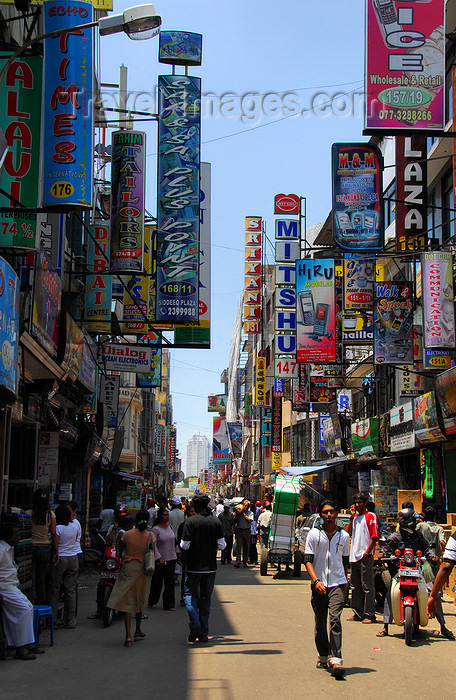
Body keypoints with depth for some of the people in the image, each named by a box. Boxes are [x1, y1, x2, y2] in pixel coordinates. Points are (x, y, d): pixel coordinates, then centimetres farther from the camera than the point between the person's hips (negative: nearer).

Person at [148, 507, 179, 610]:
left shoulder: (170, 527, 9)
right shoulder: (156, 529, -9)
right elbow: (153, 545, -13)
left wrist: (177, 552, 24)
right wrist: (159, 558, -20)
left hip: (171, 559, 4)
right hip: (160, 560, -4)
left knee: (170, 582, 1)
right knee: (157, 582, 5)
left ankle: (169, 604, 6)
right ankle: (152, 601, 25)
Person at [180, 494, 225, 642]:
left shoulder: (191, 522, -10)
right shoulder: (216, 522, 0)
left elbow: (184, 546, -12)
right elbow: (222, 545, 1)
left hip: (194, 567, -3)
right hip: (210, 566, 3)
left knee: (190, 594, 9)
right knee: (206, 598, 10)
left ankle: (195, 623, -13)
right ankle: (203, 633, 11)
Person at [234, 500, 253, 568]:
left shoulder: (250, 513, 9)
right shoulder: (238, 512, 8)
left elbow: (249, 520, -9)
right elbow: (235, 521, 7)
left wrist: (244, 514, -6)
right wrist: (236, 515, -6)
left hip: (247, 531, 1)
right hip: (239, 530, -1)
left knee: (246, 547, 6)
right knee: (238, 546, -10)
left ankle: (245, 561, 16)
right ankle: (238, 562, -15)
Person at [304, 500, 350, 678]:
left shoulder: (344, 536, 8)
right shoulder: (314, 534, 2)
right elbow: (308, 560, -3)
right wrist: (316, 581, -17)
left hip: (337, 584, 0)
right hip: (319, 585, 1)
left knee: (335, 619, -15)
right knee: (320, 624, 8)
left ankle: (335, 659, -21)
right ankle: (323, 656, 24)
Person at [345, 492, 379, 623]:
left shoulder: (371, 516, -2)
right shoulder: (355, 517, 18)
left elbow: (374, 537, -8)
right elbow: (348, 532, 10)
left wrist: (367, 553, -16)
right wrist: (352, 517, 3)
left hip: (365, 557, -7)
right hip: (354, 557, 7)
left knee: (367, 587, -7)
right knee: (355, 587, 11)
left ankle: (369, 615, -5)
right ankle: (358, 614, 17)